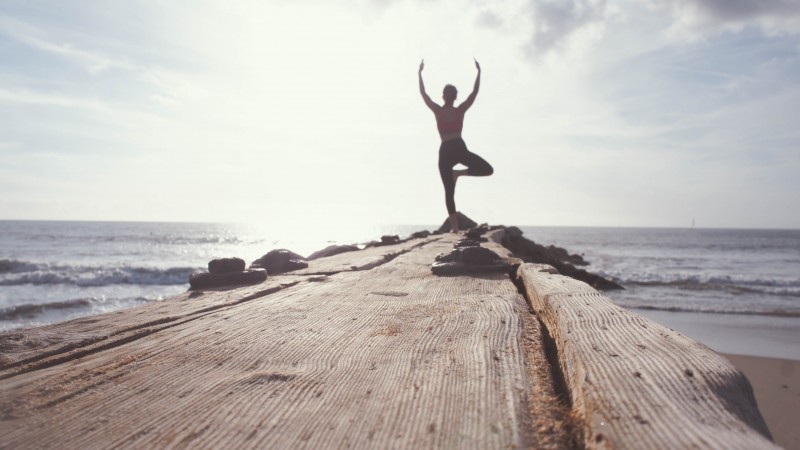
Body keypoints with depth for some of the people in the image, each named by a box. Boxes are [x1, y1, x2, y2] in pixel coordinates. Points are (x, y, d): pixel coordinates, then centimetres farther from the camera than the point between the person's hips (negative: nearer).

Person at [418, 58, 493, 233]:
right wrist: (478, 72, 17)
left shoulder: (438, 111, 3)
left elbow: (423, 93, 9)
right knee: (488, 170, 11)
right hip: (459, 148, -1)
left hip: (445, 151, 1)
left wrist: (420, 73, 16)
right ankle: (459, 172, -8)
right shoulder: (460, 110, 3)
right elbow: (475, 92, 10)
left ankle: (454, 227, -1)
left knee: (449, 191, 5)